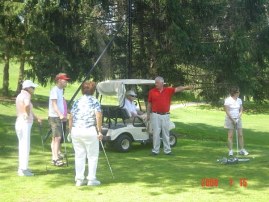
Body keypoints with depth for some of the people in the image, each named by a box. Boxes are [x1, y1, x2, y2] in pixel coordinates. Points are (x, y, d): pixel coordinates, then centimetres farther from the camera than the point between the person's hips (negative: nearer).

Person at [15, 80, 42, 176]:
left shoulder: (20, 95, 16)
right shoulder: (26, 95, -13)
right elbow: (27, 105, -36)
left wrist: (36, 118, 25)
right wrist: (28, 115, -20)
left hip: (19, 122, 10)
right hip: (25, 124, -10)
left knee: (22, 146, 16)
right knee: (25, 147, -4)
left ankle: (22, 168, 24)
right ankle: (23, 170, -1)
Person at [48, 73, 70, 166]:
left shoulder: (61, 90, 15)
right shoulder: (54, 90, -13)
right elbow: (54, 104, -21)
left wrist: (63, 115, 20)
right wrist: (60, 115, -32)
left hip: (59, 117, 9)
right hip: (54, 117, -9)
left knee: (55, 137, 12)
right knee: (57, 137, -13)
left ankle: (54, 157, 16)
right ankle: (56, 158, -13)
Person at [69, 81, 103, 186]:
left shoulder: (77, 102, 14)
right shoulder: (94, 101, 0)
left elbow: (71, 118, 10)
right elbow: (98, 116, -11)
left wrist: (71, 131, 17)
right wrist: (99, 131, -5)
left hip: (75, 131, 5)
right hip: (89, 131, -4)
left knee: (79, 156, 10)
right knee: (92, 156, 6)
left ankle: (79, 179, 11)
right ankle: (91, 179, 6)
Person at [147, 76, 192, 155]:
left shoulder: (168, 90, 1)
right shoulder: (152, 91, 1)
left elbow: (178, 89, -13)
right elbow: (149, 104, 7)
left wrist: (186, 87, -29)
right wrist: (148, 114, 7)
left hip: (166, 115, 1)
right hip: (155, 115, -1)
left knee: (166, 134, 8)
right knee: (156, 133, 2)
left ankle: (167, 150, 15)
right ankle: (155, 150, 10)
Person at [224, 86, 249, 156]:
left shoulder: (239, 100, 6)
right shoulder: (227, 100, -11)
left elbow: (241, 110, 9)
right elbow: (227, 111, -12)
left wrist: (238, 117, -6)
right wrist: (232, 119, -15)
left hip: (238, 119, 5)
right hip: (230, 119, -5)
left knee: (240, 134, 3)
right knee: (230, 135, -2)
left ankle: (242, 150, 11)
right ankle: (230, 151, 4)